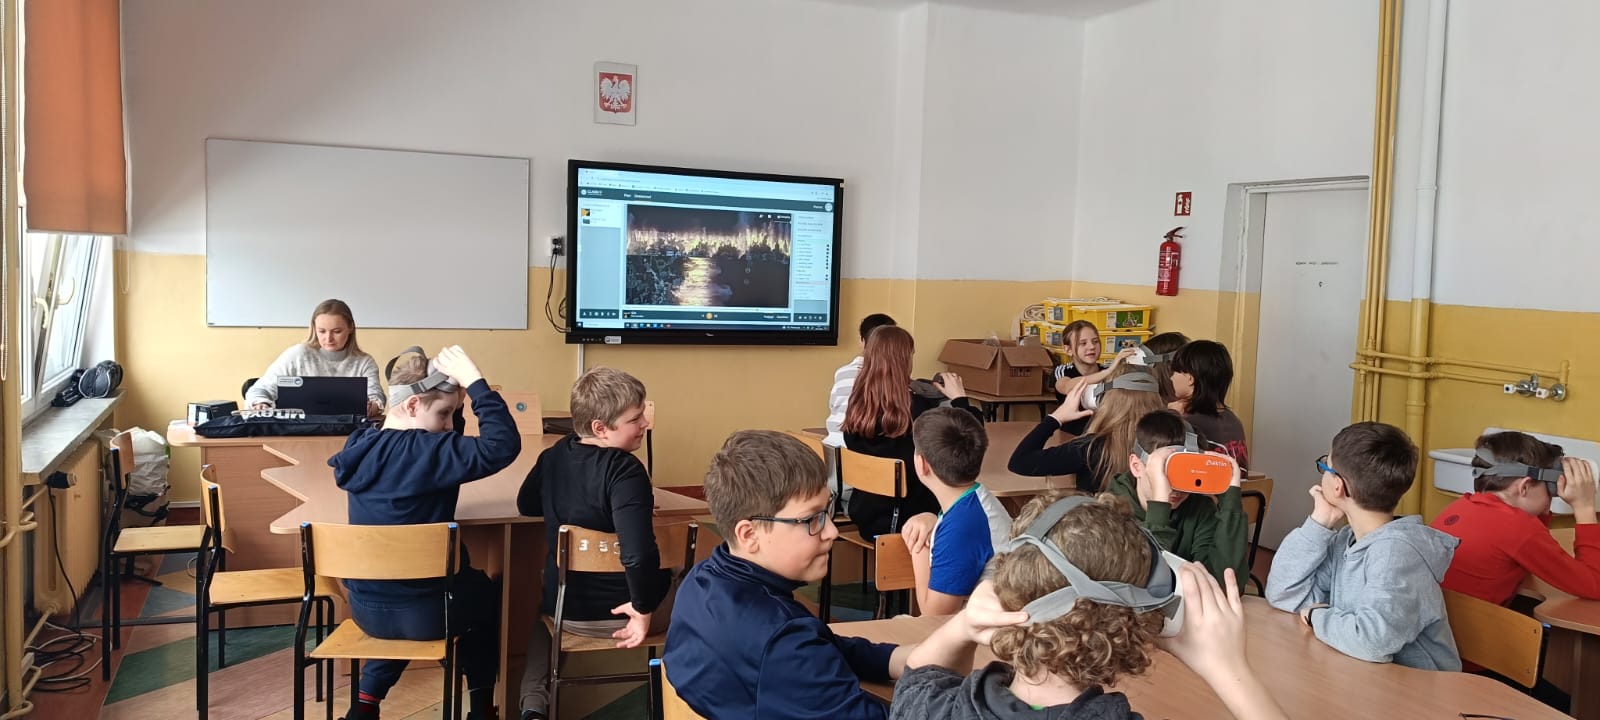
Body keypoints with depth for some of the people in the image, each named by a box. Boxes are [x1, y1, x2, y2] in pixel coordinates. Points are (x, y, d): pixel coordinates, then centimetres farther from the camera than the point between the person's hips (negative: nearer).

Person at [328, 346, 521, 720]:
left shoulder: (360, 445, 0)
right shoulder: (425, 450, -23)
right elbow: (503, 446, -30)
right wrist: (474, 380, -25)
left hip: (365, 606, 6)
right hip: (424, 610, -6)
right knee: (486, 593, 28)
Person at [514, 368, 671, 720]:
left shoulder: (554, 454, -6)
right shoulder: (625, 470, -27)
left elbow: (526, 504, 14)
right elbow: (639, 554, -38)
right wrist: (644, 607, -21)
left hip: (562, 608, 6)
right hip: (618, 611, -5)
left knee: (541, 621, 42)